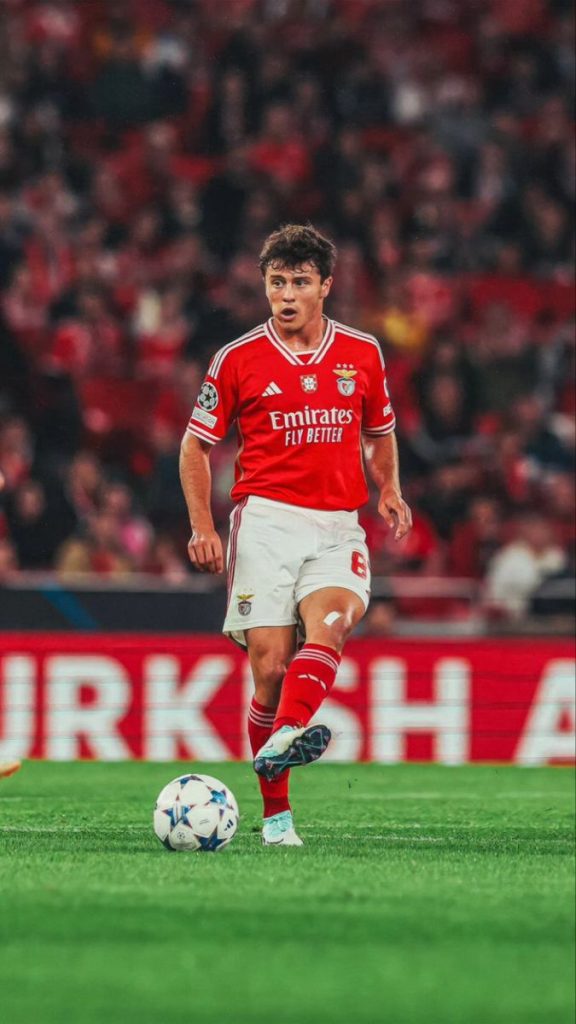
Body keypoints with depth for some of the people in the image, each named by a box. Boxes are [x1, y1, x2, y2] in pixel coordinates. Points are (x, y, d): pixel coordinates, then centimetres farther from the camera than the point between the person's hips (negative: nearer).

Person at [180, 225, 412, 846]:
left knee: (331, 620, -30)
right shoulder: (238, 359, 4)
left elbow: (379, 433, 27)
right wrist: (202, 526, 0)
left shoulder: (362, 354, 11)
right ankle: (275, 812, 1)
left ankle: (285, 737, -49)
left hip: (337, 526, 1)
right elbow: (197, 445, 11)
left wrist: (389, 491, 9)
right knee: (271, 665, -9)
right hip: (264, 520, -1)